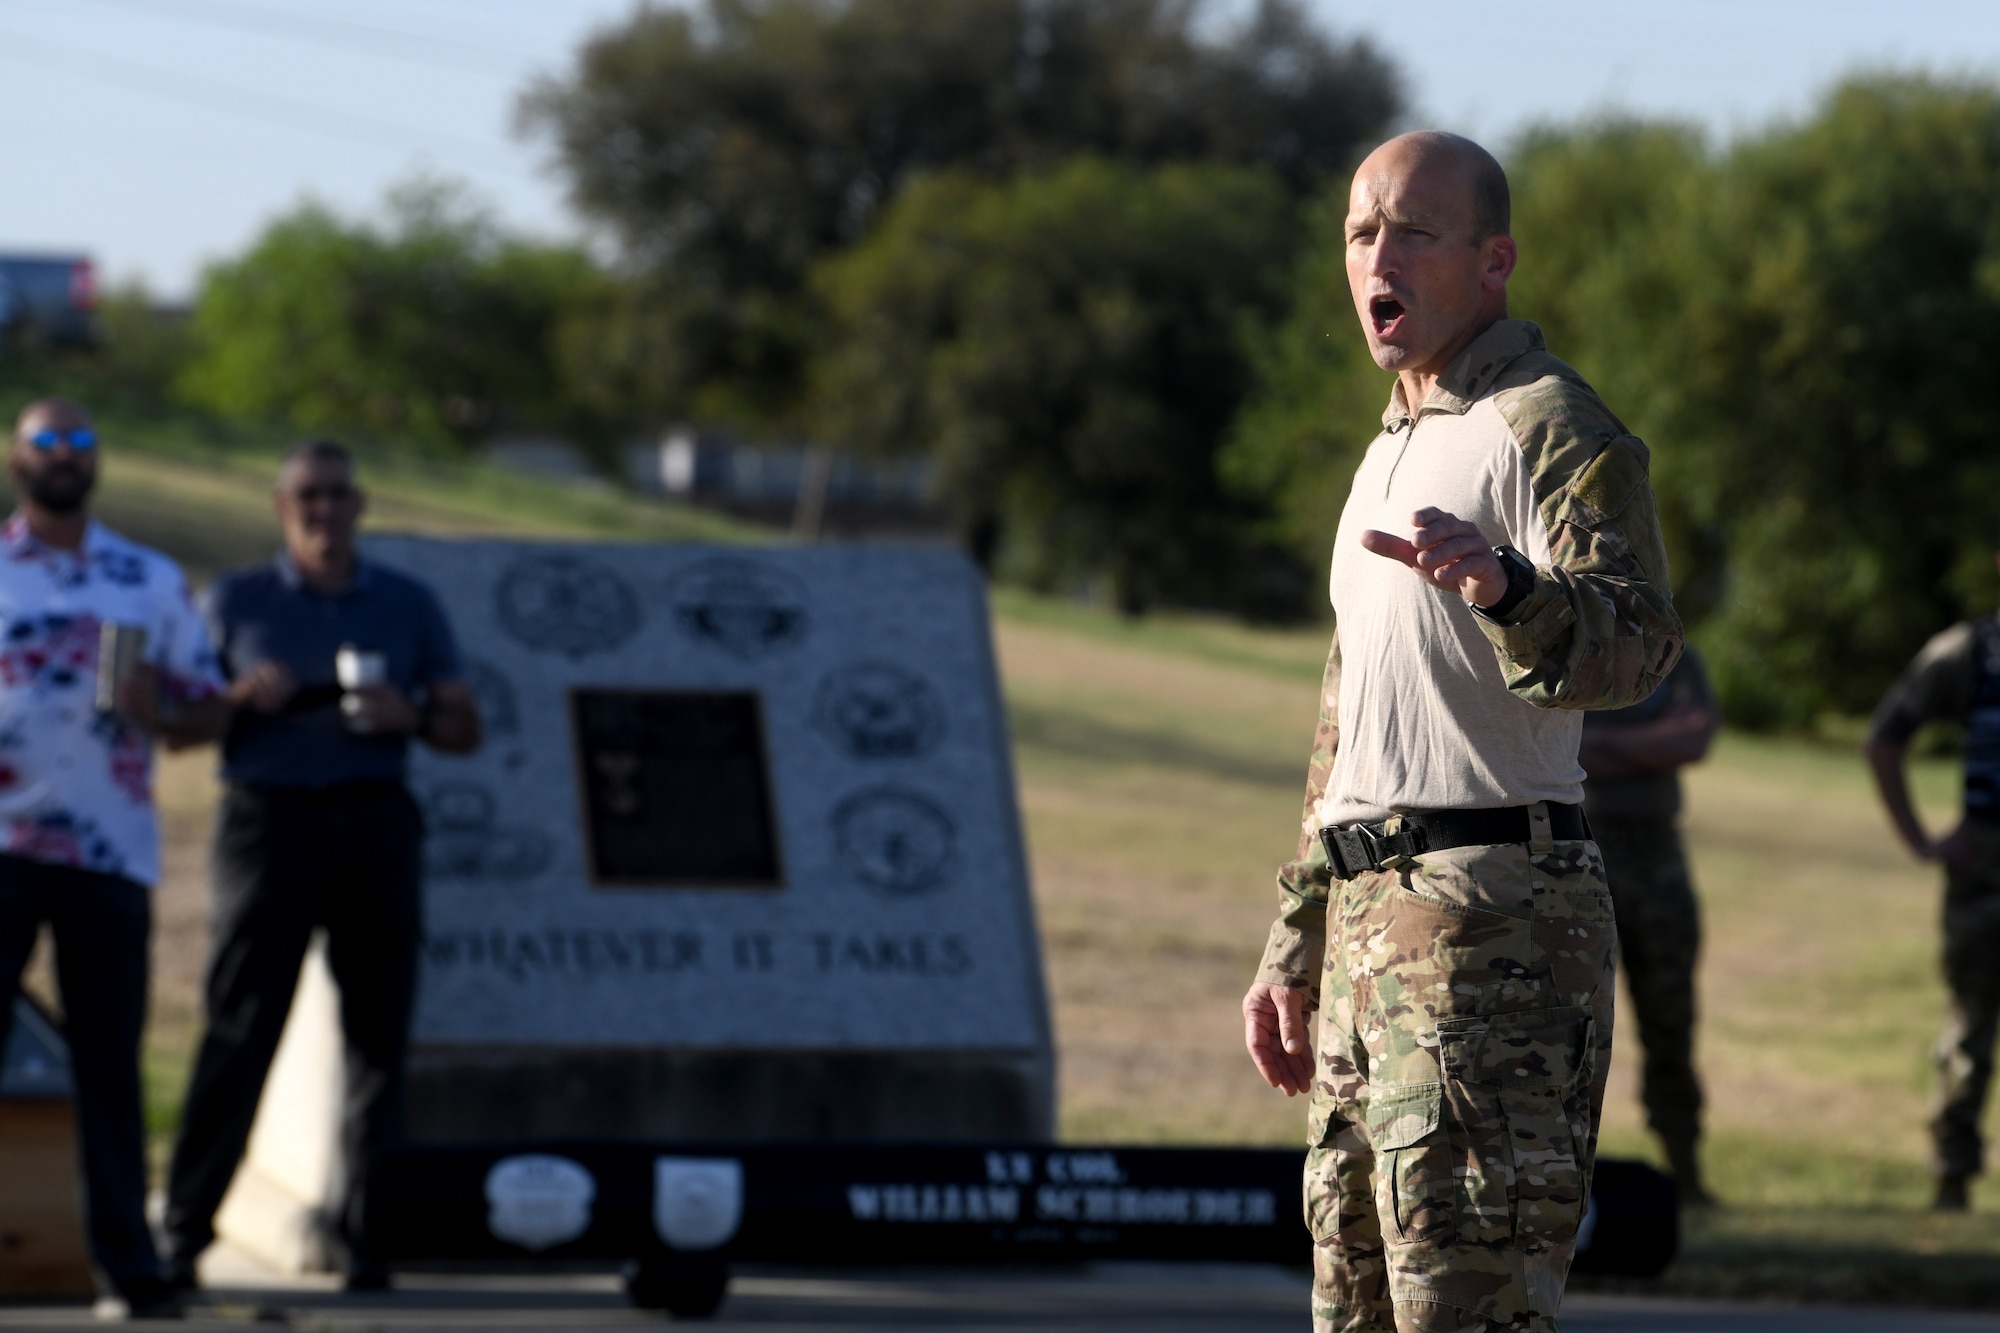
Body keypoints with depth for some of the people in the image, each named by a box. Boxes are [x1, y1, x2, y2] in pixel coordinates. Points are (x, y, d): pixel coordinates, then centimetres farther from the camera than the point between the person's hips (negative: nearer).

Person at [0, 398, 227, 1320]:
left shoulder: (152, 581, 15)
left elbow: (206, 709, 15)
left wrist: (158, 715, -6)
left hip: (111, 852, 2)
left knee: (110, 1061, 2)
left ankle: (127, 1266, 4)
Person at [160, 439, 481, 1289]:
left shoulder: (410, 606, 15)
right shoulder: (237, 602, 11)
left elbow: (466, 731, 14)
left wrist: (411, 716, -7)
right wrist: (242, 699, -10)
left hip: (375, 821, 2)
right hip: (269, 816, -2)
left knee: (379, 1034, 0)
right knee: (238, 1033, -7)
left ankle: (367, 1238, 5)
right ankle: (183, 1229, -4)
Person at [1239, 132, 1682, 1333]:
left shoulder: (1552, 426, -7)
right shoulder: (1393, 453, 23)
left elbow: (1632, 647, -24)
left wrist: (1501, 582, -45)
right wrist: (1296, 948, 25)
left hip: (1492, 924, -10)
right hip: (1371, 918, 10)